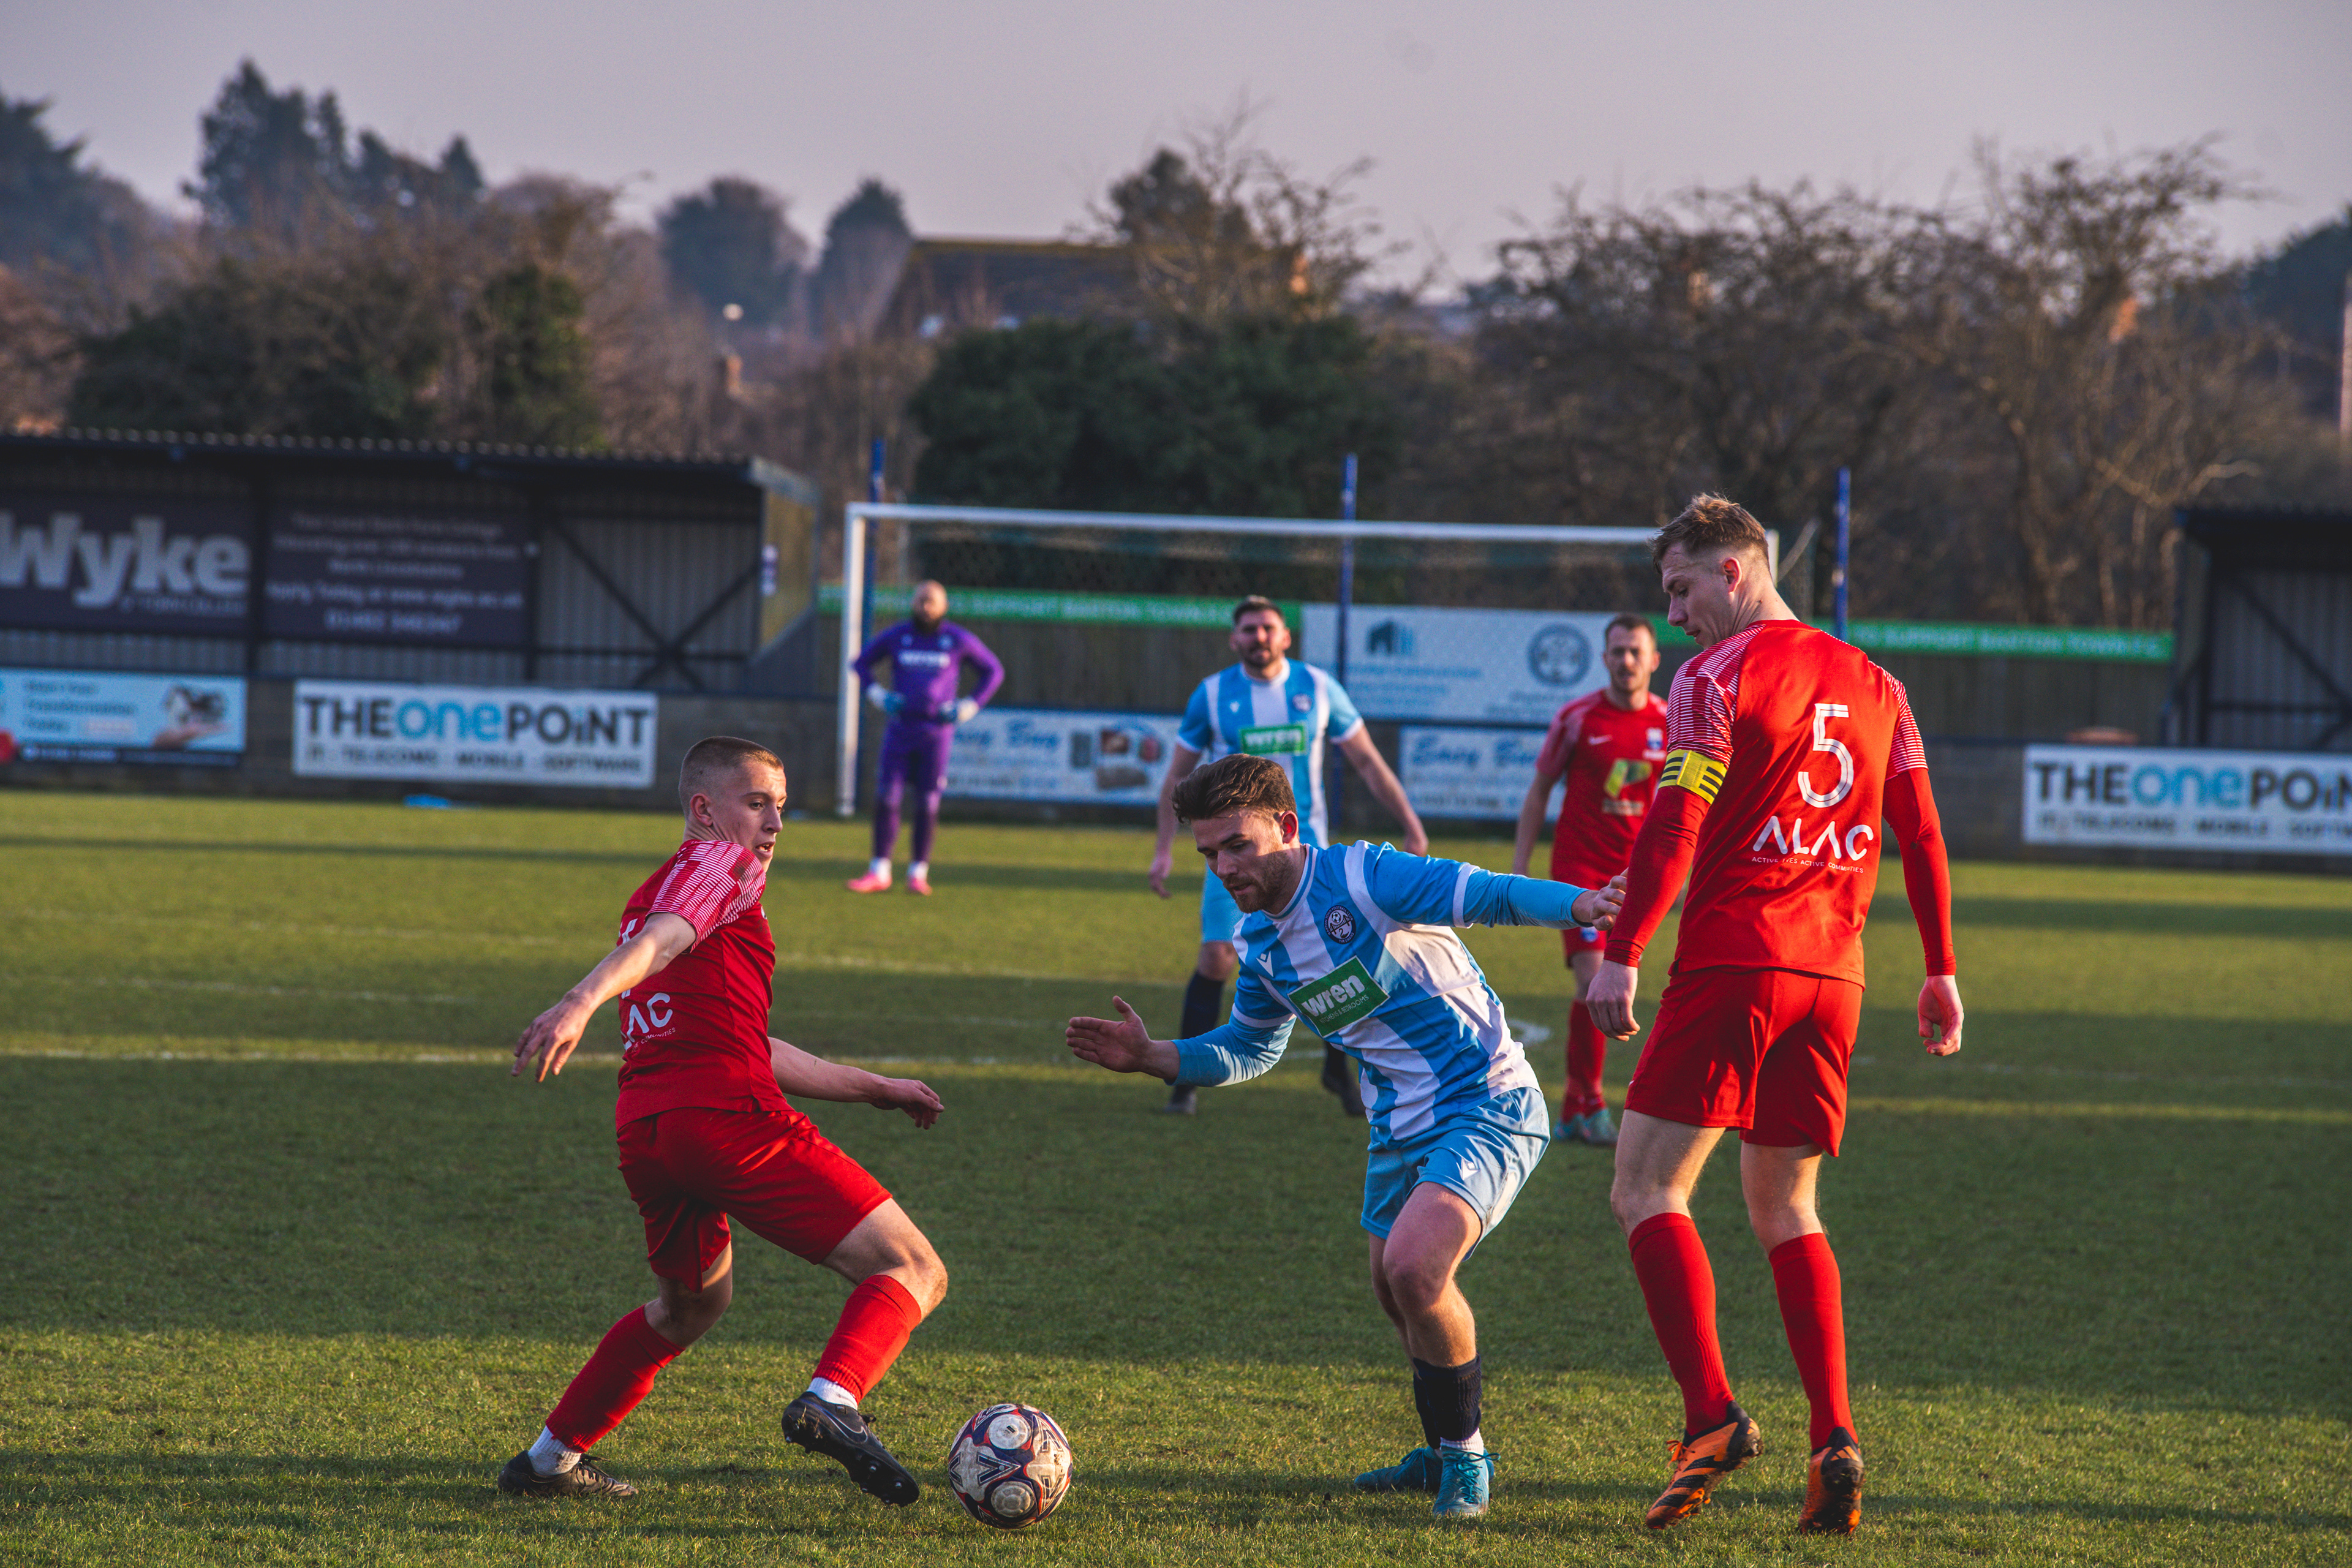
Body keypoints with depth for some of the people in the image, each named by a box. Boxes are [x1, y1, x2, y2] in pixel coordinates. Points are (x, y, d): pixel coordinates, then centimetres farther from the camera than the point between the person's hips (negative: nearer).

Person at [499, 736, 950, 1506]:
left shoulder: (652, 890, 33)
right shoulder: (722, 863, 7)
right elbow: (660, 940, -15)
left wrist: (876, 1088, 38)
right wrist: (579, 1004, -33)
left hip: (643, 1127, 9)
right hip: (728, 1118, -9)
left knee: (693, 1300, 35)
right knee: (913, 1271, -9)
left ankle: (551, 1458, 36)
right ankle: (832, 1401, -34)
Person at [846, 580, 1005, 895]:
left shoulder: (959, 640, 1)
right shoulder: (895, 636, 5)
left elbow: (994, 671, 10)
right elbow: (861, 662, 19)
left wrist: (970, 707, 0)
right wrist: (878, 695, 3)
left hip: (937, 730, -1)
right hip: (901, 726, 1)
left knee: (928, 804, -3)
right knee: (886, 798, -6)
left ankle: (919, 873, 6)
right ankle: (879, 873, -2)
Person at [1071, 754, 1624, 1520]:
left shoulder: (1363, 878, -18)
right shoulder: (1261, 941, 7)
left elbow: (1486, 895, -26)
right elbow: (1247, 1049, 22)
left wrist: (1579, 904, -43)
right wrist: (1151, 1056, 8)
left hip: (1487, 1105, -9)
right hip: (1401, 1126, 9)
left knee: (1413, 1264, -25)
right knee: (1395, 1291, 18)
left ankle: (1465, 1455, -5)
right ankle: (1445, 1455, 42)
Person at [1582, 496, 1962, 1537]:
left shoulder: (1717, 676, -4)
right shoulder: (1872, 682, 16)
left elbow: (1673, 827, -12)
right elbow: (1922, 836, 16)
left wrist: (1619, 956, -12)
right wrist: (1940, 973, 21)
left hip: (1733, 961, -7)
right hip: (1833, 977, 7)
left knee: (1647, 1189, -3)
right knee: (1787, 1213, 14)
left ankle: (1711, 1413, -19)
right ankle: (1833, 1441, 0)